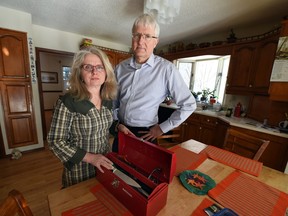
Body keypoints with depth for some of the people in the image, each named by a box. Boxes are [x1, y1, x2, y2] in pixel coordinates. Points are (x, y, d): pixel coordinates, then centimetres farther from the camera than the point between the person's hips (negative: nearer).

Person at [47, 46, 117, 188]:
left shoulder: (107, 99, -4)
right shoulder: (67, 102, -21)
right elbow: (56, 141, -16)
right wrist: (90, 157, -21)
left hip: (105, 165, 5)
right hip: (80, 169, -4)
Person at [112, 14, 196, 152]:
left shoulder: (166, 69, -16)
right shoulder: (120, 68, -2)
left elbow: (188, 105, -12)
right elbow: (113, 101, 8)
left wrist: (162, 128, -9)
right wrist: (117, 123, -3)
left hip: (144, 135, -4)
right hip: (121, 132, 5)